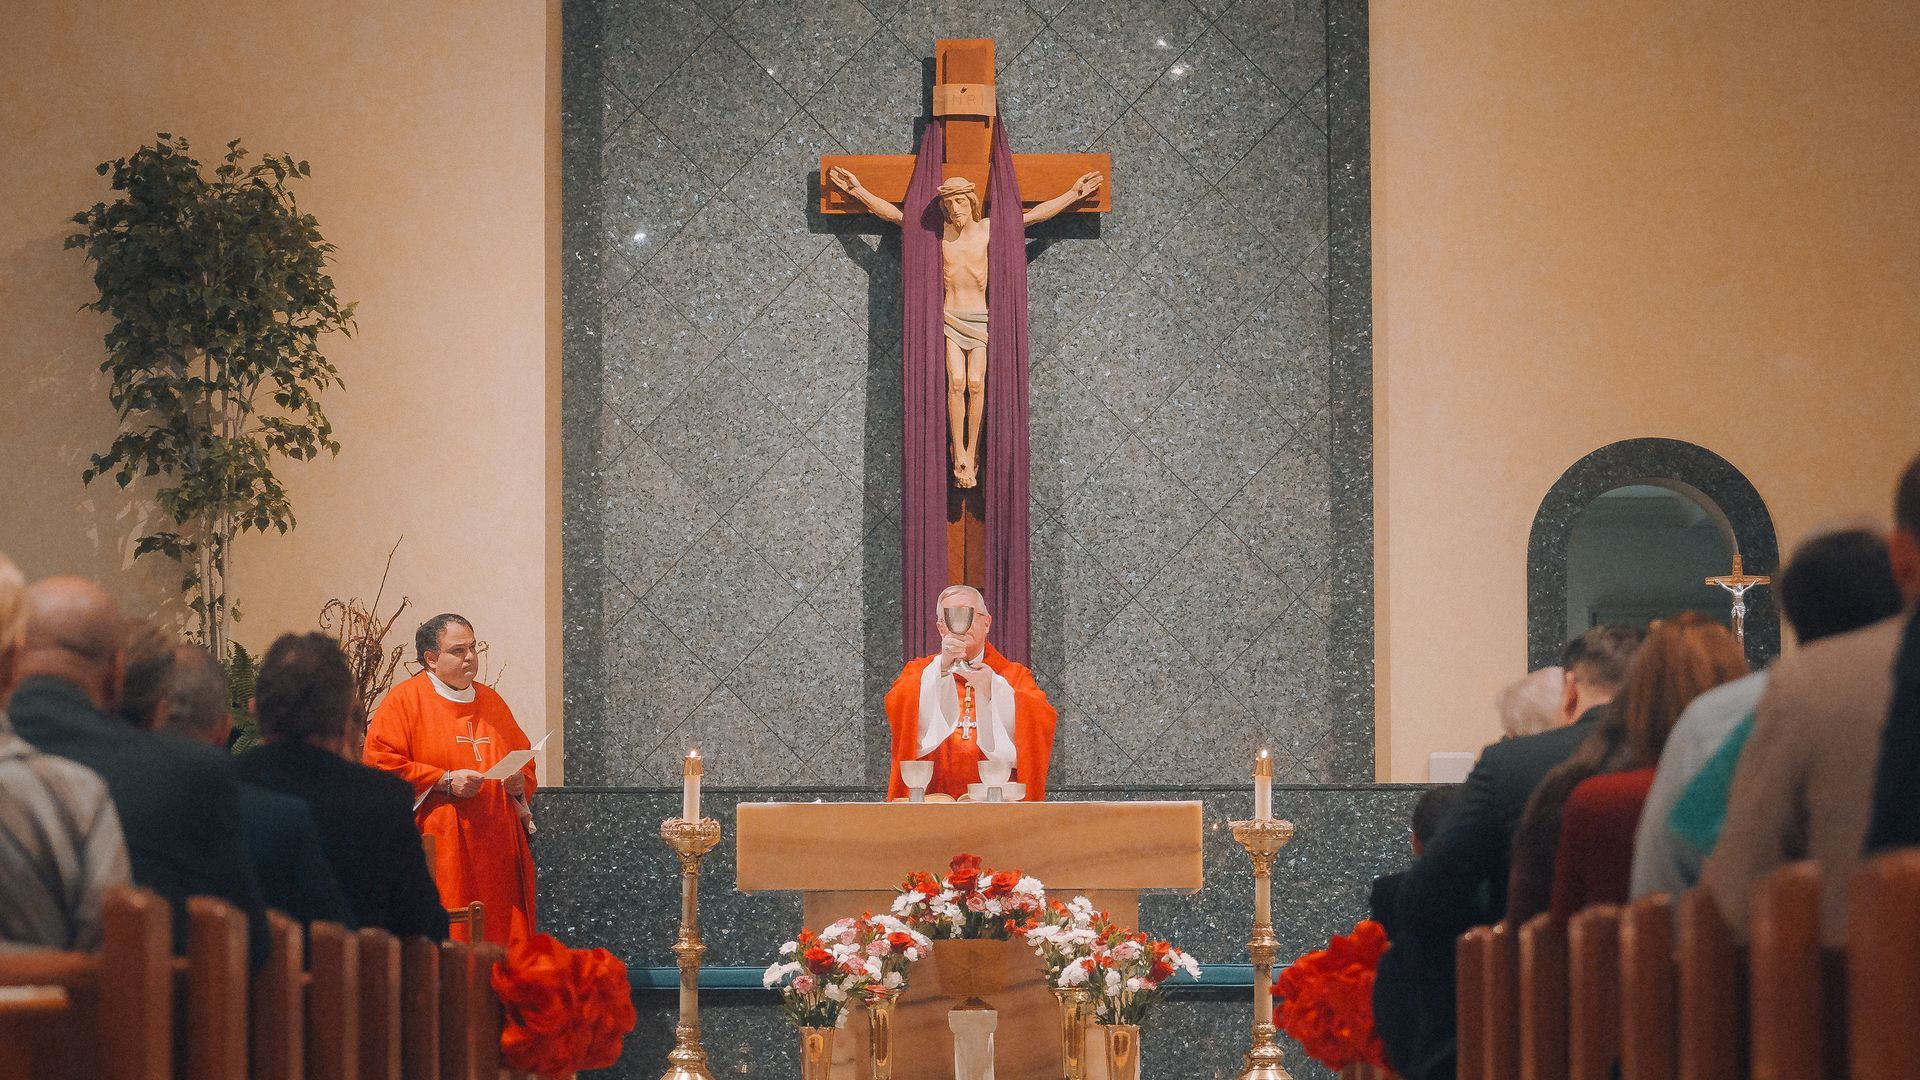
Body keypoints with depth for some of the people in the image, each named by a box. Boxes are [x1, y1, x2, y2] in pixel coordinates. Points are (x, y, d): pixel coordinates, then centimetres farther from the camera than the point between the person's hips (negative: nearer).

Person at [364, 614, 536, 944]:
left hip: (497, 850, 6)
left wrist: (520, 783, 1)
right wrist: (445, 782, -15)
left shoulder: (492, 703, 19)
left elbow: (525, 760, 24)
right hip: (439, 853, -6)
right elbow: (381, 766, -9)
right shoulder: (404, 701, 0)